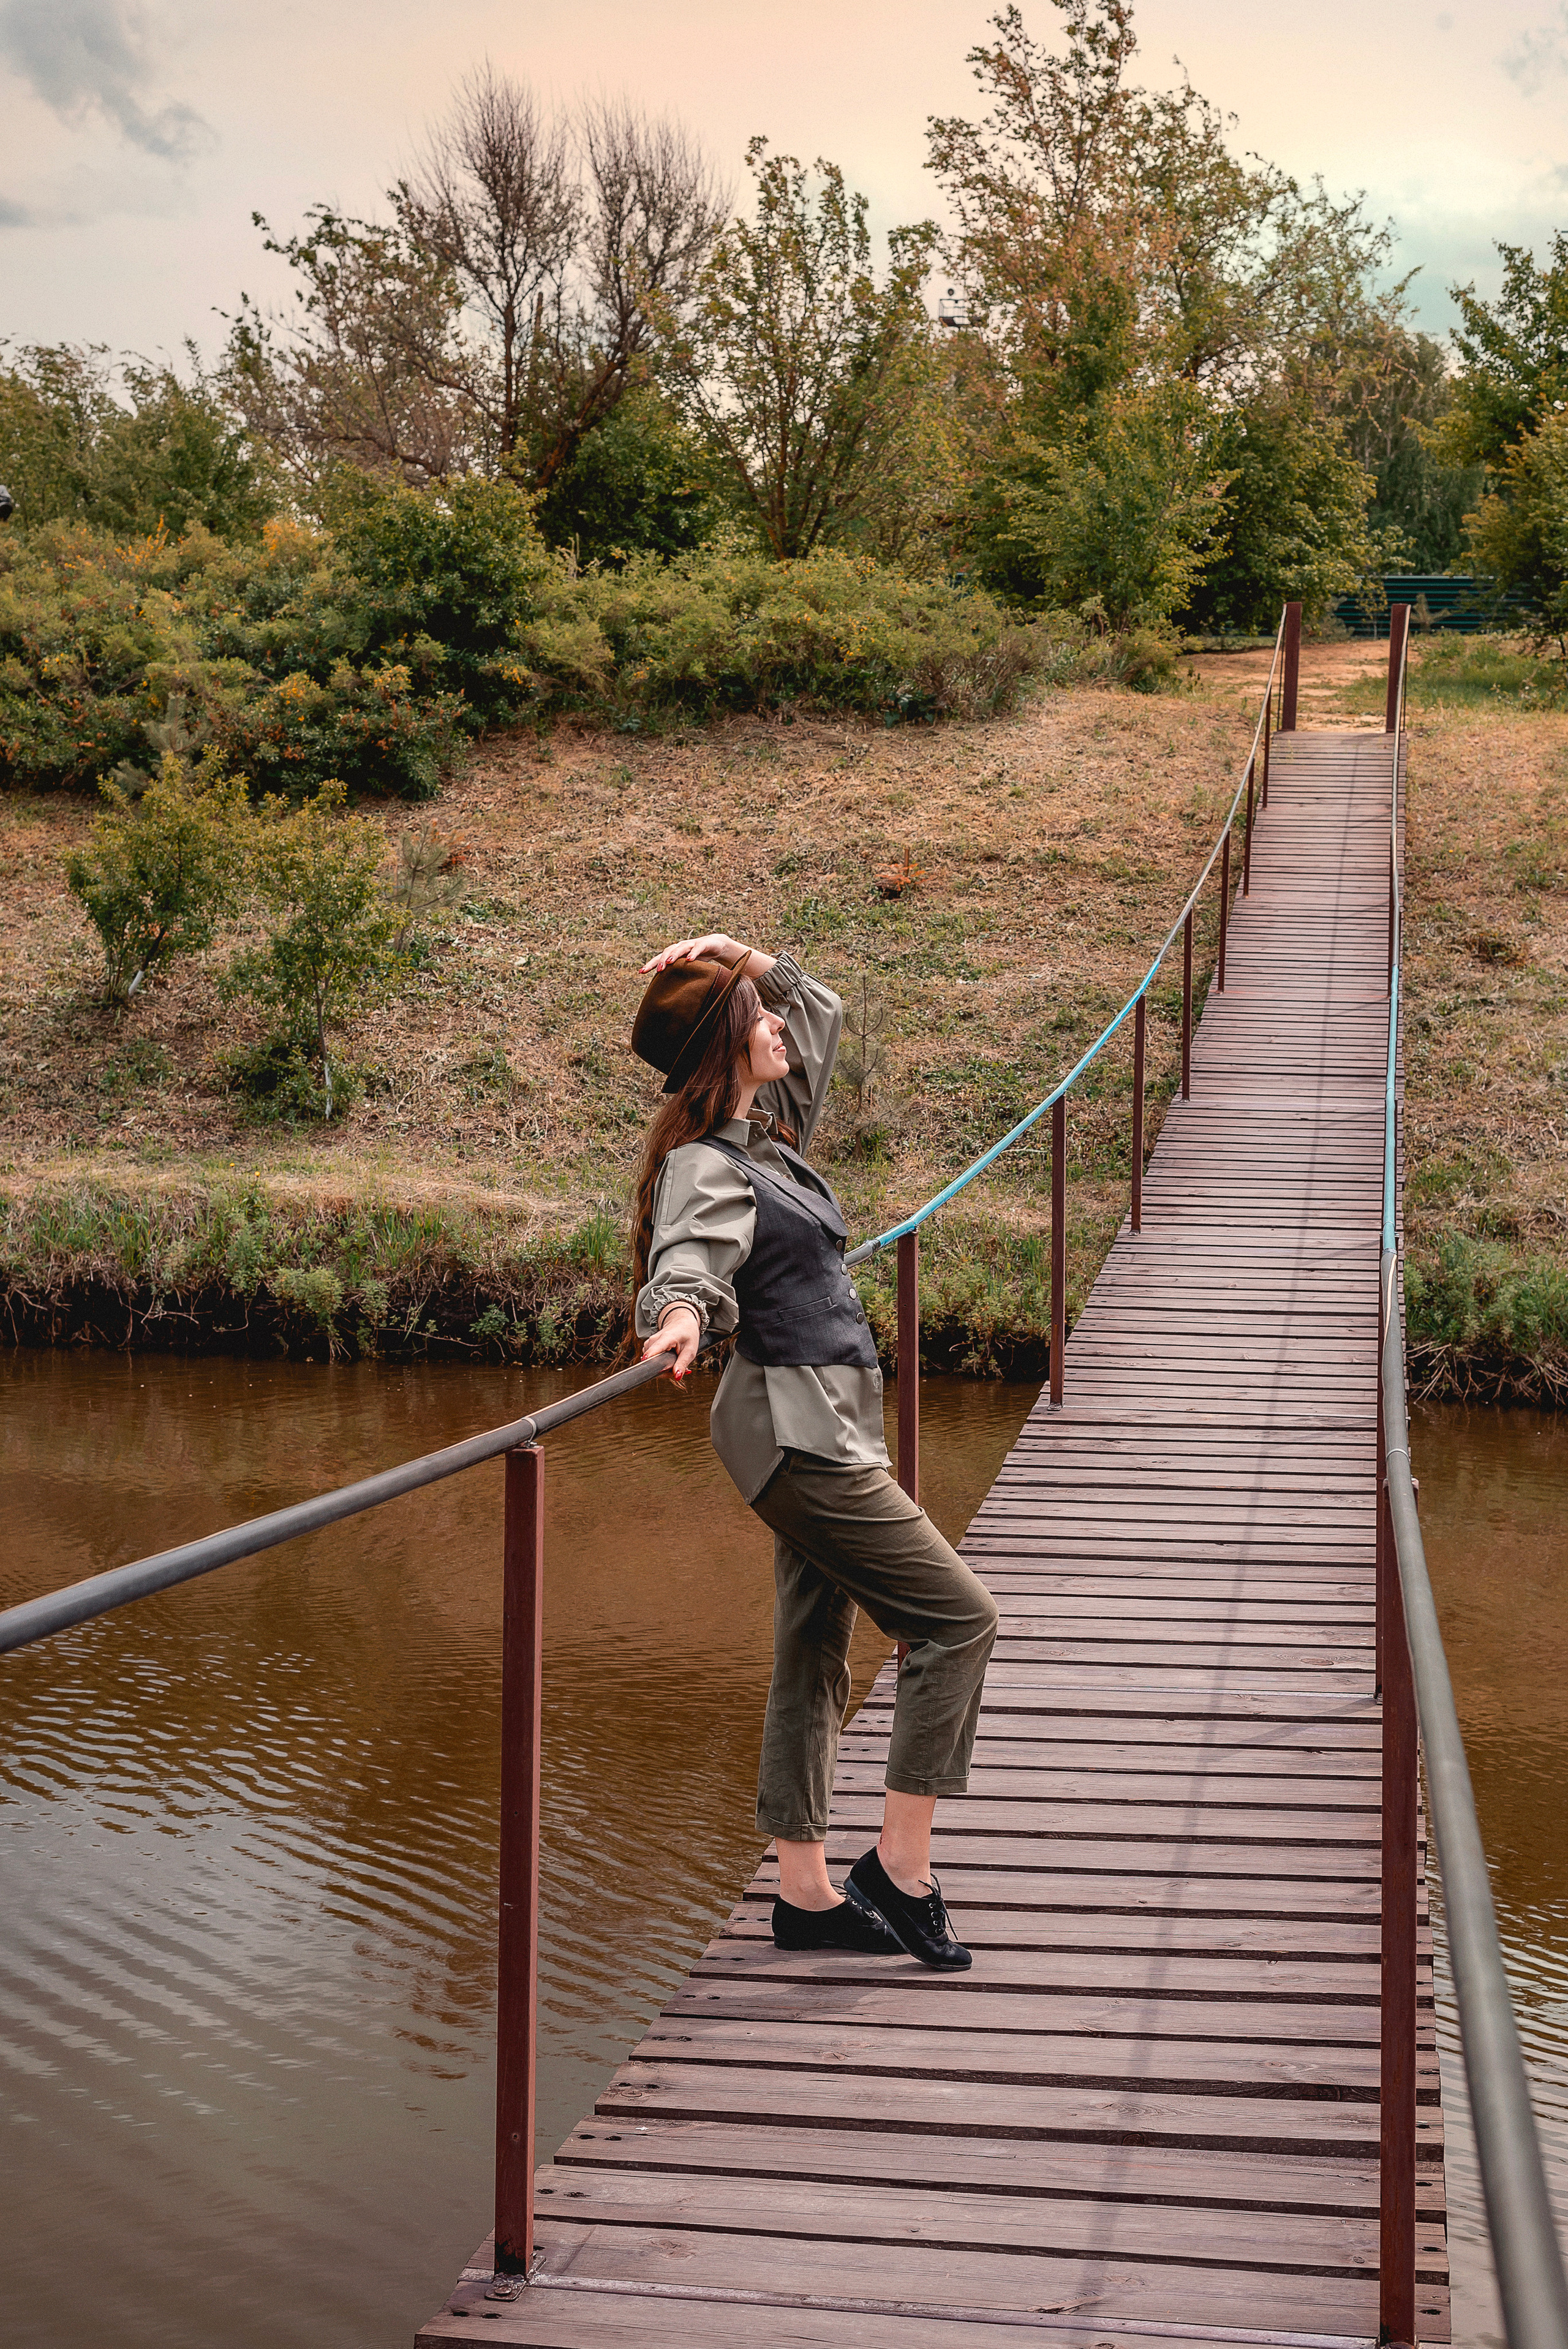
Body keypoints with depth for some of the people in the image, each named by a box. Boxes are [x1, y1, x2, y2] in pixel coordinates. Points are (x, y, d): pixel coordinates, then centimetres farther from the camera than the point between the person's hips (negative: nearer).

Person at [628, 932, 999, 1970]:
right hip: (797, 1427, -10)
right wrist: (679, 1318, -54)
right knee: (960, 1617, -7)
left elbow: (824, 1010, 25)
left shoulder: (768, 1128, 11)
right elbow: (689, 1260, -33)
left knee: (815, 1658, 11)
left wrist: (741, 957, 11)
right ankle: (900, 1869, -3)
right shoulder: (706, 1165, -15)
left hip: (821, 1430, 10)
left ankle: (807, 1892, 18)